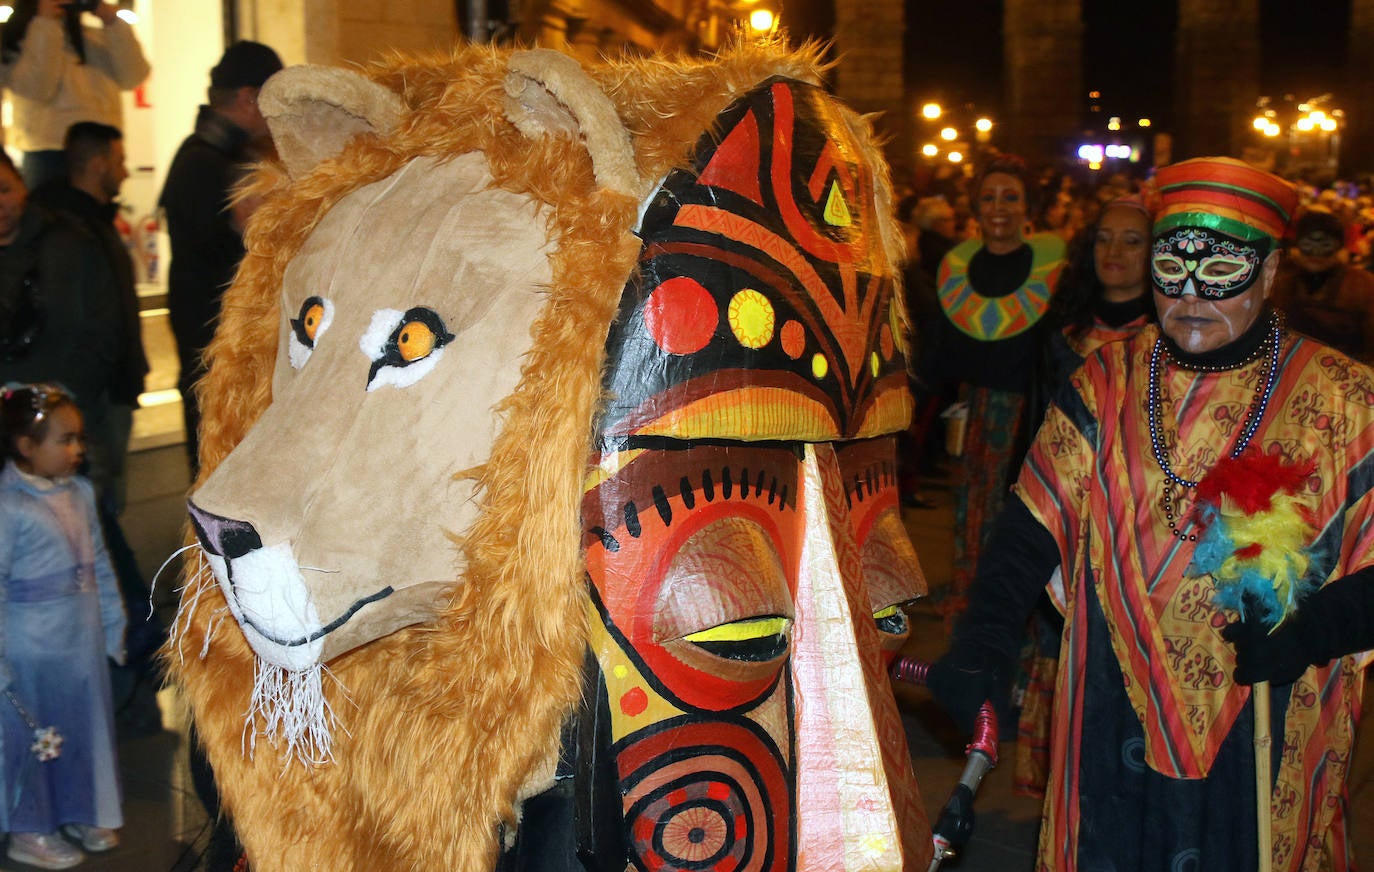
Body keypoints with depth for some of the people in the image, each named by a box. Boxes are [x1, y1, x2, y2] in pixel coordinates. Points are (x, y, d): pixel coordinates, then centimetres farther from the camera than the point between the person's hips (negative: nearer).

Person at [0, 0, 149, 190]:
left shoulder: (97, 39, 11)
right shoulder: (18, 43, 1)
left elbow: (133, 78, 1)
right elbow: (36, 88, -17)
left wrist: (113, 23, -6)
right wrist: (45, 24, -14)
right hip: (49, 155, -4)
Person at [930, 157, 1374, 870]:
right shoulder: (1108, 382, 1)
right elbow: (1032, 528, -2)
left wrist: (1313, 631, -21)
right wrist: (981, 647, -15)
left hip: (1266, 743, -1)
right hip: (1114, 725, 2)